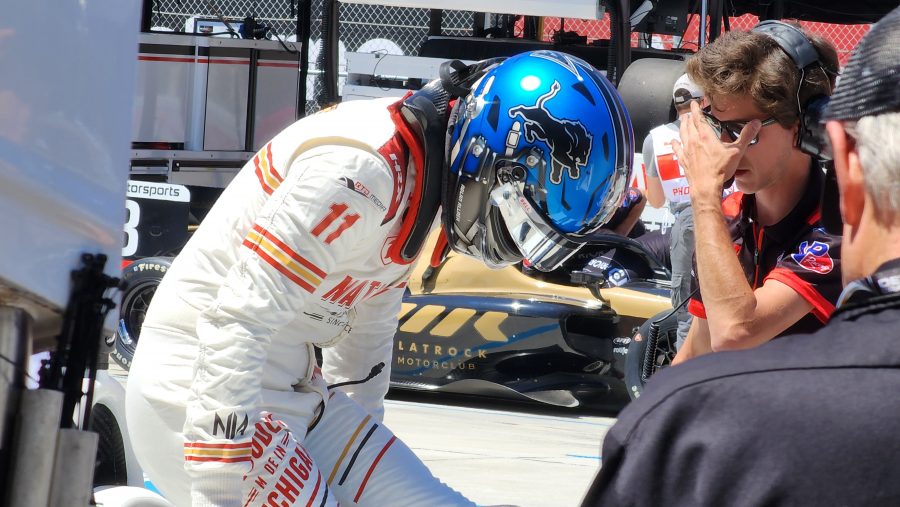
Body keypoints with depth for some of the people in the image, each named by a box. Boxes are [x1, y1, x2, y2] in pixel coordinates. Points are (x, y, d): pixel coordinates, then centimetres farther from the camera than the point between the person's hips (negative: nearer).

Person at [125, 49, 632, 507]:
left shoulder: (423, 173, 6)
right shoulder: (361, 171, -24)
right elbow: (238, 324, -27)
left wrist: (358, 450, 28)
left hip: (294, 394, 10)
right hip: (199, 389, -10)